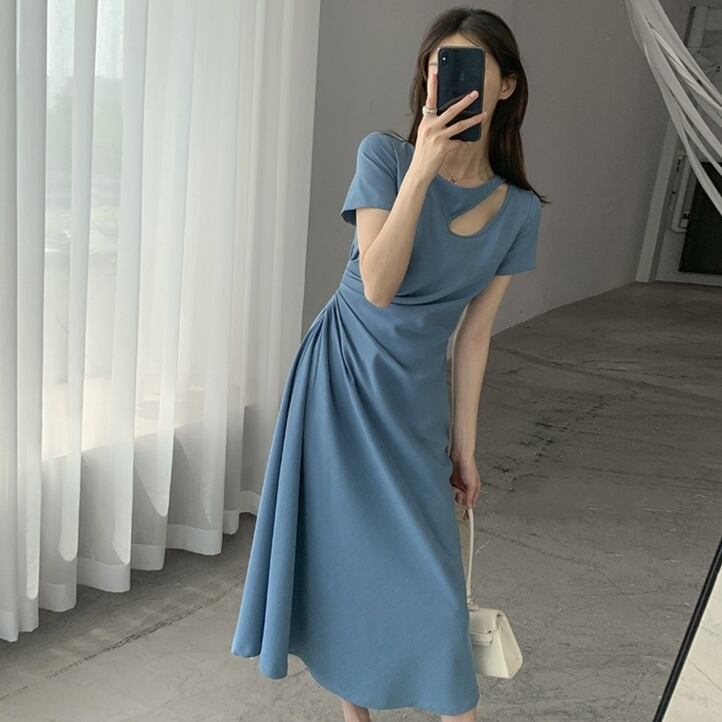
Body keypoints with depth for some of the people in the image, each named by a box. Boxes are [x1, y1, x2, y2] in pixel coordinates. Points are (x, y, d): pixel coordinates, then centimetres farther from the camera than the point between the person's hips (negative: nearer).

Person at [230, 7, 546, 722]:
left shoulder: (518, 209, -3)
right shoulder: (385, 155, -12)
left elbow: (473, 332, 3)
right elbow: (378, 287, -23)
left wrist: (464, 445, 6)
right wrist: (422, 169, -30)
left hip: (414, 397, 2)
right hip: (342, 375, -2)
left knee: (429, 571, 4)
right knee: (341, 550, 8)